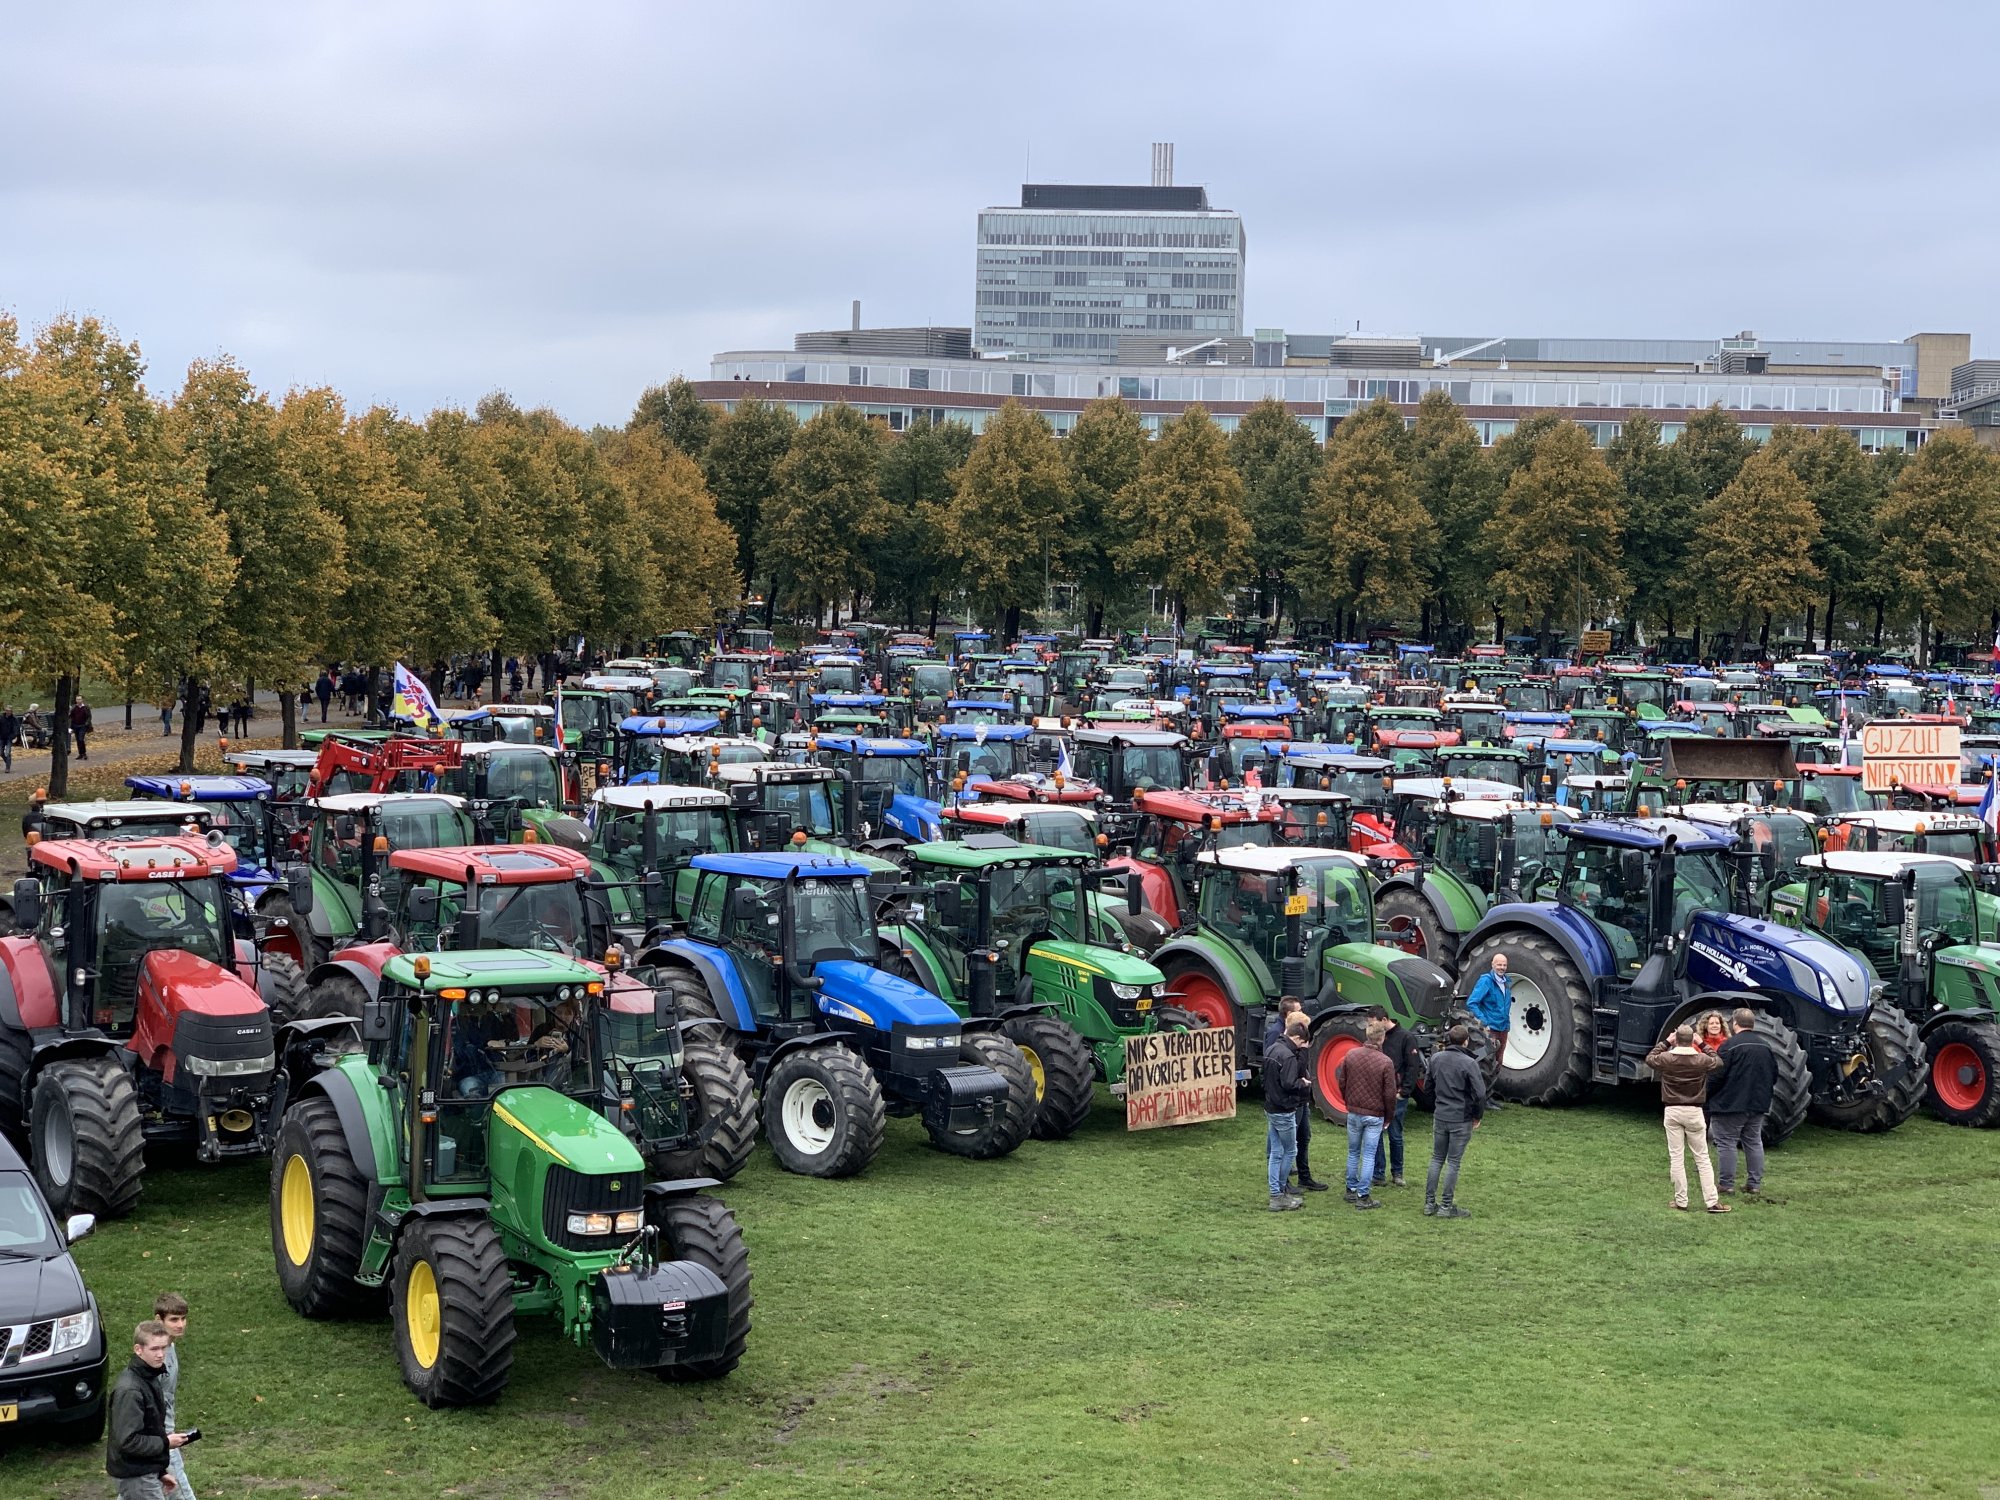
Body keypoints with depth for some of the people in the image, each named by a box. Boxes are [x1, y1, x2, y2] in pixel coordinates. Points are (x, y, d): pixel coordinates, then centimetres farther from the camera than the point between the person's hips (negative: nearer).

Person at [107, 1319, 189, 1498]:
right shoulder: (129, 1390, -23)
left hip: (148, 1469, 9)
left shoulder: (151, 1379, 7)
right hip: (136, 1475, -9)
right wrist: (165, 1443, -16)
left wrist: (160, 1471, 17)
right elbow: (128, 1441, -26)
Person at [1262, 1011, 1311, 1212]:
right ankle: (1280, 1193, 9)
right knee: (1290, 1151, 4)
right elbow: (1289, 1084, -24)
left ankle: (1276, 1195, 13)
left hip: (1271, 1108, 9)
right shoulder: (1288, 1056, -20)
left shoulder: (1271, 1049, 9)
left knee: (1276, 1152, 11)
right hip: (1284, 1110, -9)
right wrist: (1305, 1085, -6)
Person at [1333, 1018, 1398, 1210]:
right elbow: (1390, 1094, -11)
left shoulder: (1351, 1056, -4)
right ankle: (1362, 1196, 3)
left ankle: (1351, 1190, 25)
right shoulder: (1386, 1063, -16)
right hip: (1375, 1115, -3)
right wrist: (1388, 1117, 4)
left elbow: (1341, 1083, 5)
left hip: (1353, 1113, 3)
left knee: (1353, 1153, 18)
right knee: (1369, 1155, 3)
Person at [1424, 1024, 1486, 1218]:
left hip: (1439, 1117, 5)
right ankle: (1446, 1207, 6)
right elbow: (1480, 1094, -17)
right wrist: (1478, 1116, -2)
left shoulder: (1436, 1059, 3)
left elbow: (1429, 1086, 13)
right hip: (1461, 1119, -5)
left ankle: (1430, 1203, 15)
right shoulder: (1469, 1063, -16)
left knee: (1437, 1159, 14)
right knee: (1453, 1162, 2)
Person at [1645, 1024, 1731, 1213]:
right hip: (1694, 1112, 0)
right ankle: (1712, 1202, 3)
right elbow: (1718, 1062, 13)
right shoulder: (1702, 1059, -8)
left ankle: (1681, 1201, 7)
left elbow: (1649, 1059, 14)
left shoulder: (1666, 1058, -7)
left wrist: (1665, 1043, 19)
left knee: (1676, 1157, 5)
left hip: (1672, 1111, 0)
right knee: (1702, 1158, 6)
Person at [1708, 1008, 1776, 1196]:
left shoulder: (1729, 1045, -15)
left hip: (1731, 1103, -6)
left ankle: (1726, 1183, 0)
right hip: (1758, 1104, 6)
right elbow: (1774, 1076, 14)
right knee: (1754, 1142, 14)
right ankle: (1755, 1183, 15)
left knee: (1726, 1143, 0)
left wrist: (1706, 1096, -2)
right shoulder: (1765, 1046, 7)